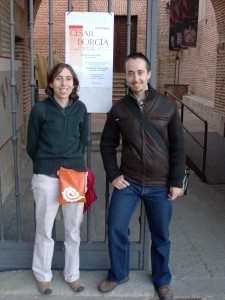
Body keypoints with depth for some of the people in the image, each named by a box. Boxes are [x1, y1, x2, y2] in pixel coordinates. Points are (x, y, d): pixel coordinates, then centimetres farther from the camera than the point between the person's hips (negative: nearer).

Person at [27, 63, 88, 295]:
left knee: (73, 230, 14)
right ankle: (43, 275, 32)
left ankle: (72, 274, 34)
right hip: (46, 178, -2)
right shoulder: (40, 109, -8)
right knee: (44, 230, 11)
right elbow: (31, 146, 1)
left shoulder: (80, 108, 0)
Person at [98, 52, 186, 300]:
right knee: (116, 228, 3)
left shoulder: (167, 106, -6)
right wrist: (113, 175, -3)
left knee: (160, 235, 12)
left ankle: (162, 279, 35)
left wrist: (176, 181, -5)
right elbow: (107, 144, 6)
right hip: (128, 182, 1)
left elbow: (178, 147, -3)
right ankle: (118, 274, 29)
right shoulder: (118, 109, -3)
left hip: (160, 185, -1)